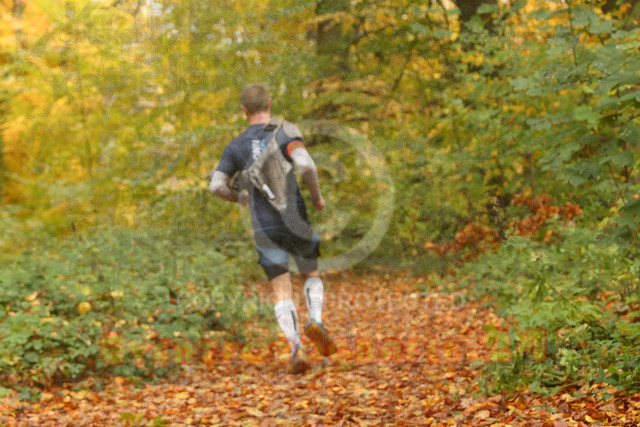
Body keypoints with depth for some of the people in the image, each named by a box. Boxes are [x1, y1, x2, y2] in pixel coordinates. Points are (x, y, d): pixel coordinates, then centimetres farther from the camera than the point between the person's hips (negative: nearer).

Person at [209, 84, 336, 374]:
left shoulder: (235, 146, 7)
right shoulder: (285, 131, -3)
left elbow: (216, 185, -1)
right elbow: (306, 166, -20)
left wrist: (239, 197, 21)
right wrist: (317, 196, -1)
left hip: (264, 228, 2)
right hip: (294, 221, -1)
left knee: (282, 293, 5)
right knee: (312, 275, 20)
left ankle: (295, 347, -17)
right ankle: (315, 322, -7)